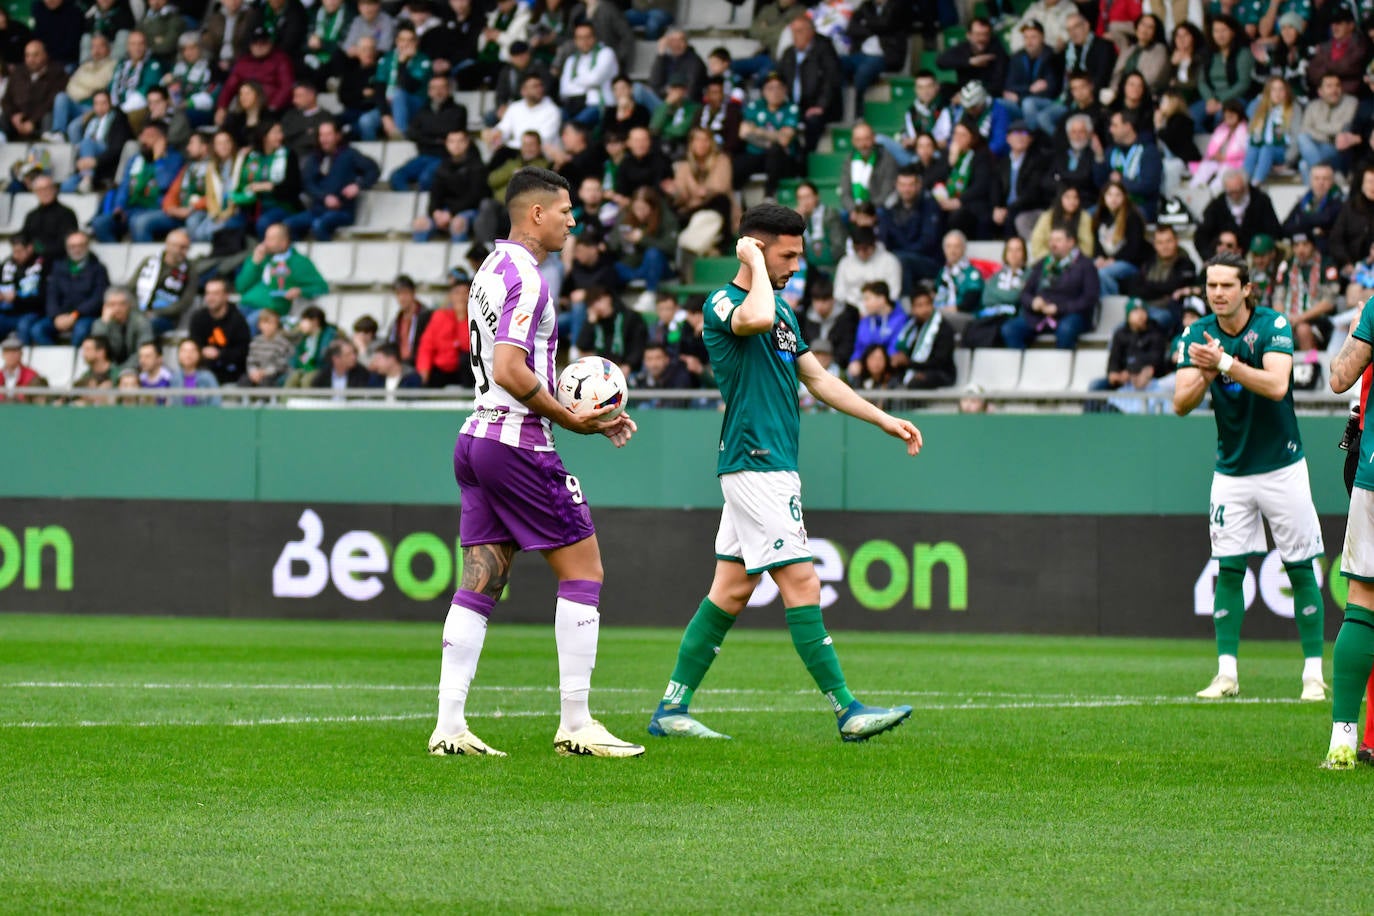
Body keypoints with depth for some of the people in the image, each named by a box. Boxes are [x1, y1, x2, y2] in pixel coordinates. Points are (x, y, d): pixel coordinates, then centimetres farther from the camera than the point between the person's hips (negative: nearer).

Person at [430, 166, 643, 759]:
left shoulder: (492, 271, 18)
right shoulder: (524, 277, -14)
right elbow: (509, 371, -24)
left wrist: (587, 413, 19)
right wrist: (568, 418, -14)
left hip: (478, 438, 9)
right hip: (518, 443, -9)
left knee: (479, 585, 6)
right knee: (583, 570, -1)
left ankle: (449, 726, 2)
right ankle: (575, 725, -1)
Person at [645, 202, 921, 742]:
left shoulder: (782, 310, 19)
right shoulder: (722, 303, -10)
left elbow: (818, 379, 26)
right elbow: (755, 319, -35)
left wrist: (885, 421, 23)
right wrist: (754, 263, -18)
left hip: (772, 466, 10)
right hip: (756, 466, -10)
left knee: (731, 592, 8)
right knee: (801, 586, -9)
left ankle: (671, 710, 11)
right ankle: (846, 711, -9)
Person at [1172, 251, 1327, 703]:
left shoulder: (1273, 326, -11)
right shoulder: (1197, 334, -2)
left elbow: (1277, 385, -26)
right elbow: (1181, 403, -8)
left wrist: (1224, 363, -35)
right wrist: (1206, 375, -28)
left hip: (1282, 467, -3)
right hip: (1231, 472, 3)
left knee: (1300, 569, 0)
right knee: (1229, 569, -3)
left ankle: (1313, 673, 5)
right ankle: (1226, 673, 0)